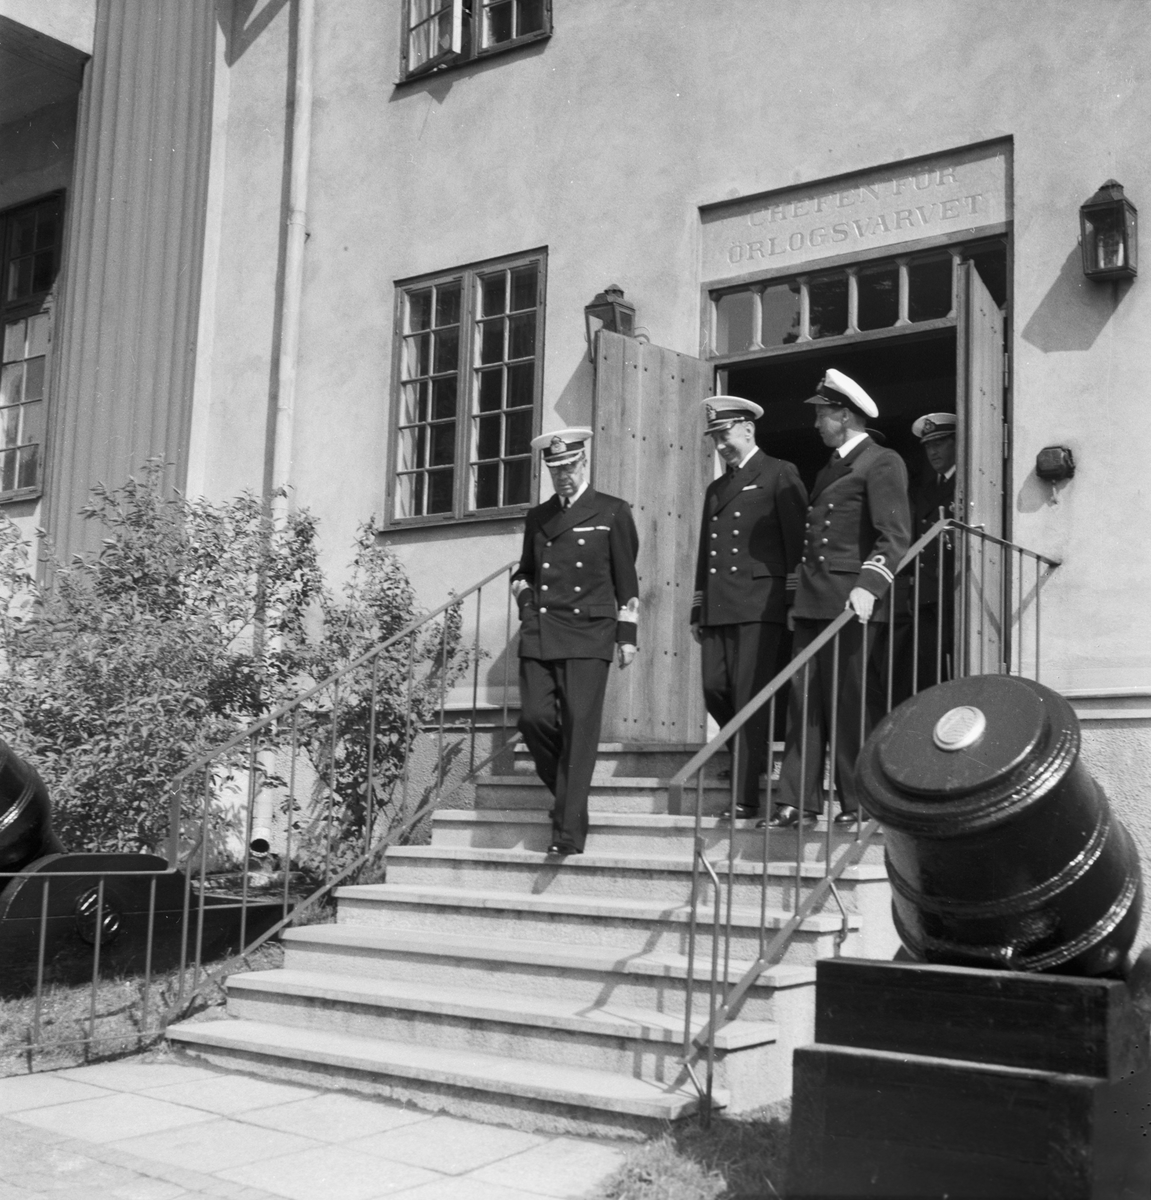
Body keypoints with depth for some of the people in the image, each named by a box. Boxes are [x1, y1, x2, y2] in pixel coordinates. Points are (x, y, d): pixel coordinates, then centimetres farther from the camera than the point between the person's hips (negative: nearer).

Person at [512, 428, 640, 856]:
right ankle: (566, 792, 19)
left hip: (588, 633, -4)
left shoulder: (613, 512, 5)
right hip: (538, 633, 4)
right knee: (534, 717, -7)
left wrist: (627, 636, 0)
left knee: (580, 728, -8)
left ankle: (569, 831, -6)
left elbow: (626, 580, 5)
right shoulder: (537, 517, 17)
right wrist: (523, 590, 9)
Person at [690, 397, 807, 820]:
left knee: (750, 696, -8)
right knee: (714, 689, 2)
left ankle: (746, 797, -6)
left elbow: (797, 539, -4)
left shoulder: (779, 474, 3)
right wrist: (697, 610, 18)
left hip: (759, 603, -7)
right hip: (717, 606, 7)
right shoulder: (716, 489, 24)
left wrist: (796, 601, -10)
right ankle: (751, 752, 27)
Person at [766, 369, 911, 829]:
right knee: (804, 701, 4)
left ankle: (859, 804, 4)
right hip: (811, 601, 8)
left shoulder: (882, 463, -4)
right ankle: (797, 803, 6)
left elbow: (895, 537, -14)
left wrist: (869, 585, -27)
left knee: (848, 703, -5)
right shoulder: (829, 468, 24)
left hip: (847, 601, -8)